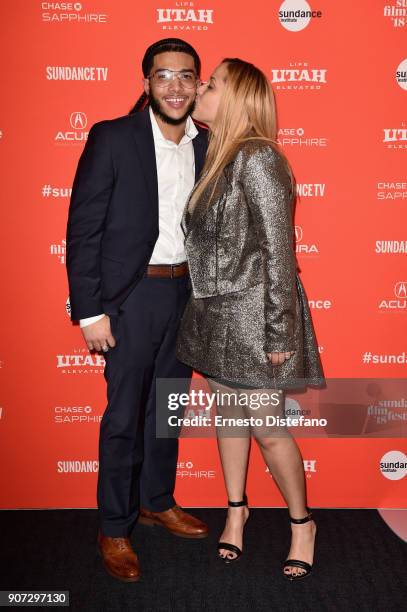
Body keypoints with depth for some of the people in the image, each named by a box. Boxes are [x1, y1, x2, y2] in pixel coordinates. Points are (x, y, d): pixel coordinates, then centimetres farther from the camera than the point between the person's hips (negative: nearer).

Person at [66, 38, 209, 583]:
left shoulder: (207, 144, 5)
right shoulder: (112, 138, -9)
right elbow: (83, 228, -10)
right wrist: (90, 311, -14)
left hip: (187, 292, 5)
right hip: (132, 295, -5)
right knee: (124, 416, 4)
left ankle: (157, 501, 37)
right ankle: (114, 528, 21)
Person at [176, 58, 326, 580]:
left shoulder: (257, 158, -16)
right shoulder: (216, 158, 8)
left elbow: (278, 250, -18)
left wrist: (279, 335, -17)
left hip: (251, 315, -8)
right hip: (214, 312, 8)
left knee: (267, 428, 3)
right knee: (228, 415, 18)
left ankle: (301, 522, 26)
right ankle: (236, 509, 37)